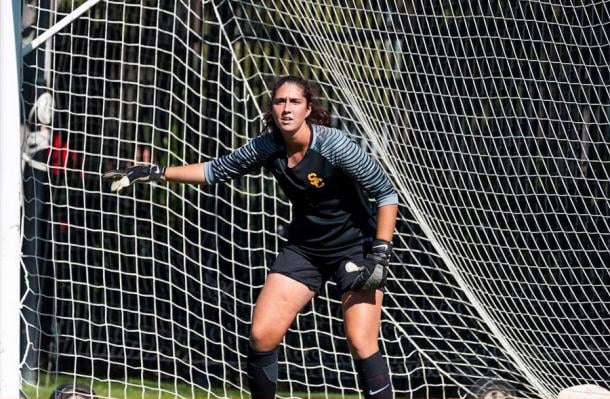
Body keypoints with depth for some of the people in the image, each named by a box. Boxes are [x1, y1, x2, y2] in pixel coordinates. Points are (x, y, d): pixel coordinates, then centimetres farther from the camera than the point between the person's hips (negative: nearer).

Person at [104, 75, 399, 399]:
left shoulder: (333, 145, -23)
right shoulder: (267, 147, -9)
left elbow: (387, 194, -17)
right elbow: (216, 170, 7)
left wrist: (380, 254, -23)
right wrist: (155, 172, 2)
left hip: (356, 247, -5)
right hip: (304, 248, 5)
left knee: (360, 343, -18)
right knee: (261, 335, -4)